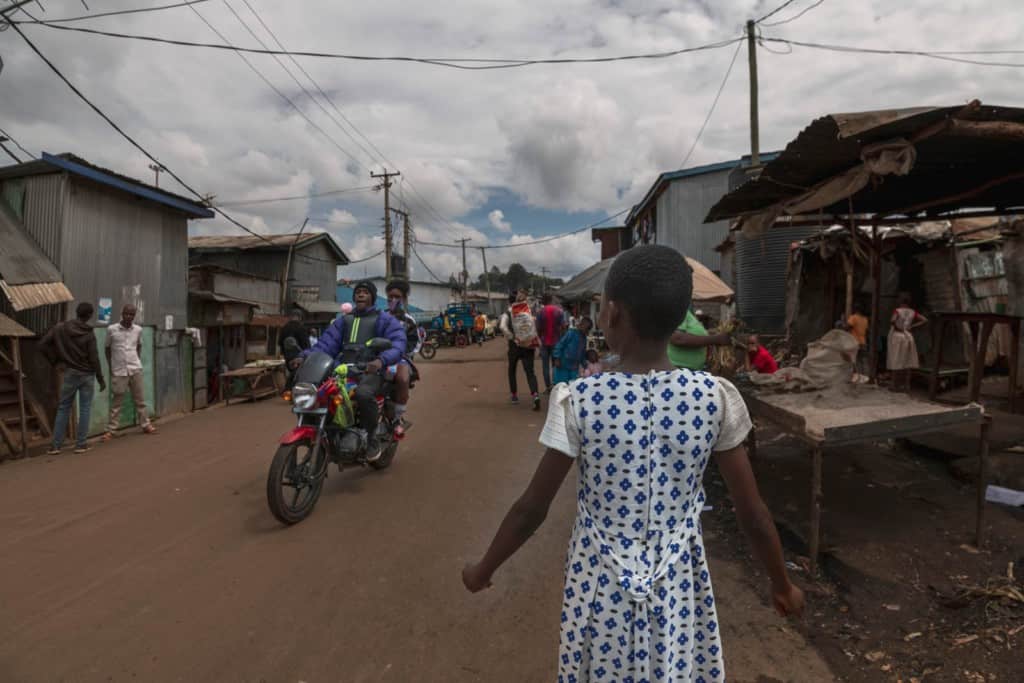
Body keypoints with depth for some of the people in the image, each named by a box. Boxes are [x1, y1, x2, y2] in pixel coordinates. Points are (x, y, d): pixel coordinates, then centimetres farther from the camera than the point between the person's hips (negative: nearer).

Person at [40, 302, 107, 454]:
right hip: (86, 374, -3)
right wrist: (101, 379, -2)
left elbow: (42, 345, -3)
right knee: (85, 409, 5)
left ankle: (55, 445, 11)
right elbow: (94, 359, -10)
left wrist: (55, 362, 5)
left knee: (63, 408, 11)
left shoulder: (60, 328, -3)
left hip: (69, 373, 3)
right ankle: (81, 444, 7)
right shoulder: (89, 334, -11)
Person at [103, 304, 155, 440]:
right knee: (116, 402, 3)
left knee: (140, 399, 9)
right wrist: (110, 367, 3)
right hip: (118, 371, -2)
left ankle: (145, 425, 17)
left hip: (135, 369, 2)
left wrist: (138, 360, 10)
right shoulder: (111, 329, -4)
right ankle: (110, 430, 9)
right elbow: (107, 348, 5)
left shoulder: (138, 329, 3)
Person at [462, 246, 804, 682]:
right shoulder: (716, 398, -15)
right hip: (679, 584, 2)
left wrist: (484, 569, 5)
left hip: (604, 585, -1)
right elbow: (753, 515, -6)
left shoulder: (578, 402, -21)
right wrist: (782, 585, 12)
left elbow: (531, 510, -12)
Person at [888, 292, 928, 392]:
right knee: (907, 362, 8)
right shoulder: (913, 312, 4)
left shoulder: (897, 311, -11)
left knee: (896, 362, 0)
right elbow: (925, 320, 1)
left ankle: (895, 386, 3)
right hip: (908, 337, 5)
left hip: (897, 337, -4)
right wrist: (912, 326, 1)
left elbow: (893, 321, -29)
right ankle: (907, 386, 10)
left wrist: (896, 327, -11)